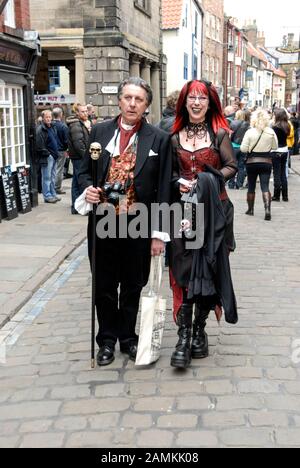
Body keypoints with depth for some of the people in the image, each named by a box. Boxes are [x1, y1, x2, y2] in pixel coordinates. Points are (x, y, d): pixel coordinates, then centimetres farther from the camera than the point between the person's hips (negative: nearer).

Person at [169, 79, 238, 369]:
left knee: (208, 268, 3)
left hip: (213, 210, -1)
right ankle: (184, 335, -3)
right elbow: (169, 172, 13)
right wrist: (178, 183, -6)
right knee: (183, 269, -5)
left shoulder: (219, 134, 2)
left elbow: (231, 167, 0)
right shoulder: (175, 136, 9)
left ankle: (199, 329, 17)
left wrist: (209, 180, -13)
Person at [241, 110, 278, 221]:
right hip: (266, 162, 1)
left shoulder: (250, 132, -11)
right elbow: (275, 147, 5)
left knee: (251, 187, 14)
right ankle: (267, 209, -16)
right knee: (265, 187, 0)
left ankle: (250, 209, 23)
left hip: (252, 162, -1)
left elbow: (243, 149, -12)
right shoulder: (271, 132, -5)